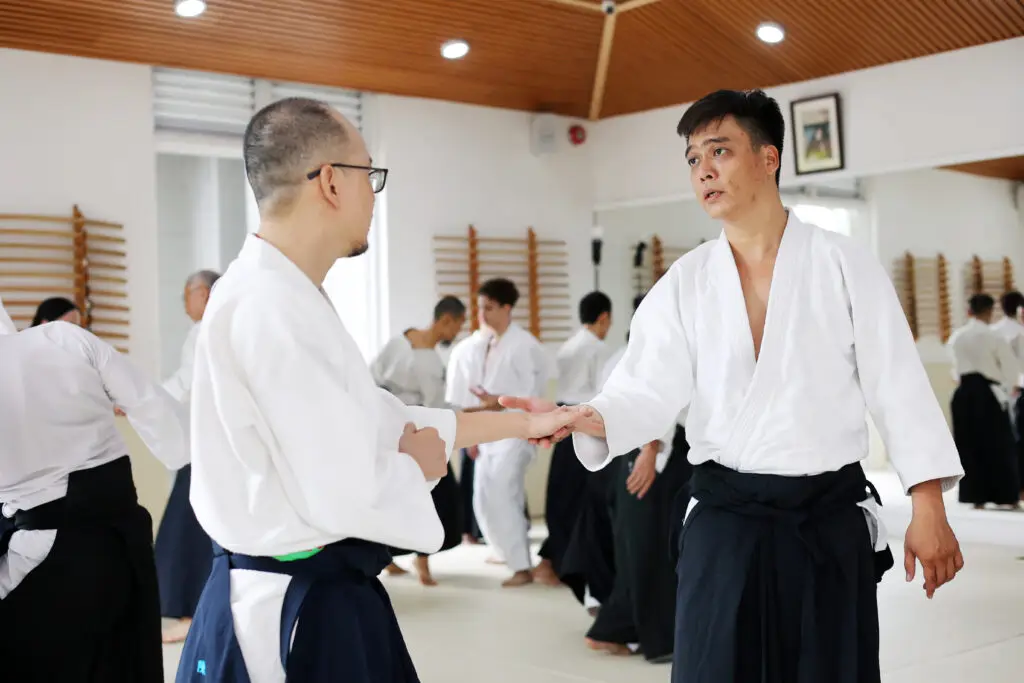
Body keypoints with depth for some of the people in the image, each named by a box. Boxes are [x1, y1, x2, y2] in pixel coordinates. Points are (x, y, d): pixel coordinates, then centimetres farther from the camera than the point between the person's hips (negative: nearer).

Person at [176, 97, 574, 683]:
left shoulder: (288, 297, 10)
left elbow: (378, 418, 17)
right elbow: (345, 494, -28)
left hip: (323, 595, 10)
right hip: (292, 612, -10)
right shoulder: (271, 308, -24)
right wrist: (418, 466, -7)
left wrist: (521, 424, 18)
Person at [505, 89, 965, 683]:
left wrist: (928, 509, -7)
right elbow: (650, 391, -5)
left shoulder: (844, 264, -2)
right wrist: (582, 419, -26)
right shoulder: (684, 283, 3)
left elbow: (898, 384, -3)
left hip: (832, 519, -1)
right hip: (724, 520, 1)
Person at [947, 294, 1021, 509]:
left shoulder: (956, 337, 5)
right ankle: (1008, 495, 11)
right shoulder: (992, 336, -10)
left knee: (969, 444, 8)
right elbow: (1012, 366, -5)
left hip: (964, 393, 4)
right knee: (999, 445, 5)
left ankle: (975, 495, 10)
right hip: (988, 393, -4)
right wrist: (1007, 387, 12)